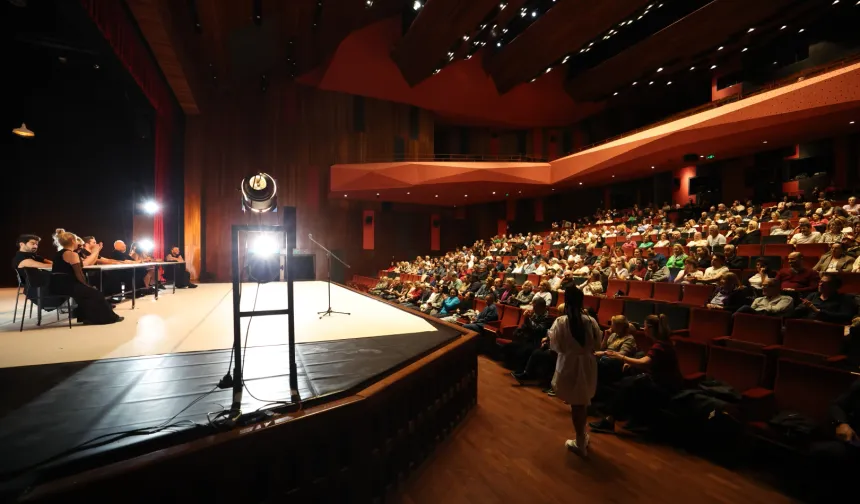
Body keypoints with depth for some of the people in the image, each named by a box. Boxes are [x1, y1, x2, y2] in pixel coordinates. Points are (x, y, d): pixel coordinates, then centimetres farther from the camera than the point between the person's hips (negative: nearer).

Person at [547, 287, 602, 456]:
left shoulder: (560, 322, -18)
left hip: (569, 365, -3)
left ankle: (580, 442, 24)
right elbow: (597, 345, 0)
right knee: (583, 402, 21)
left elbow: (555, 346, -12)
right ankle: (582, 436, 40)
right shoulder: (591, 321, -10)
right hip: (587, 364, 3)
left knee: (576, 404, 10)